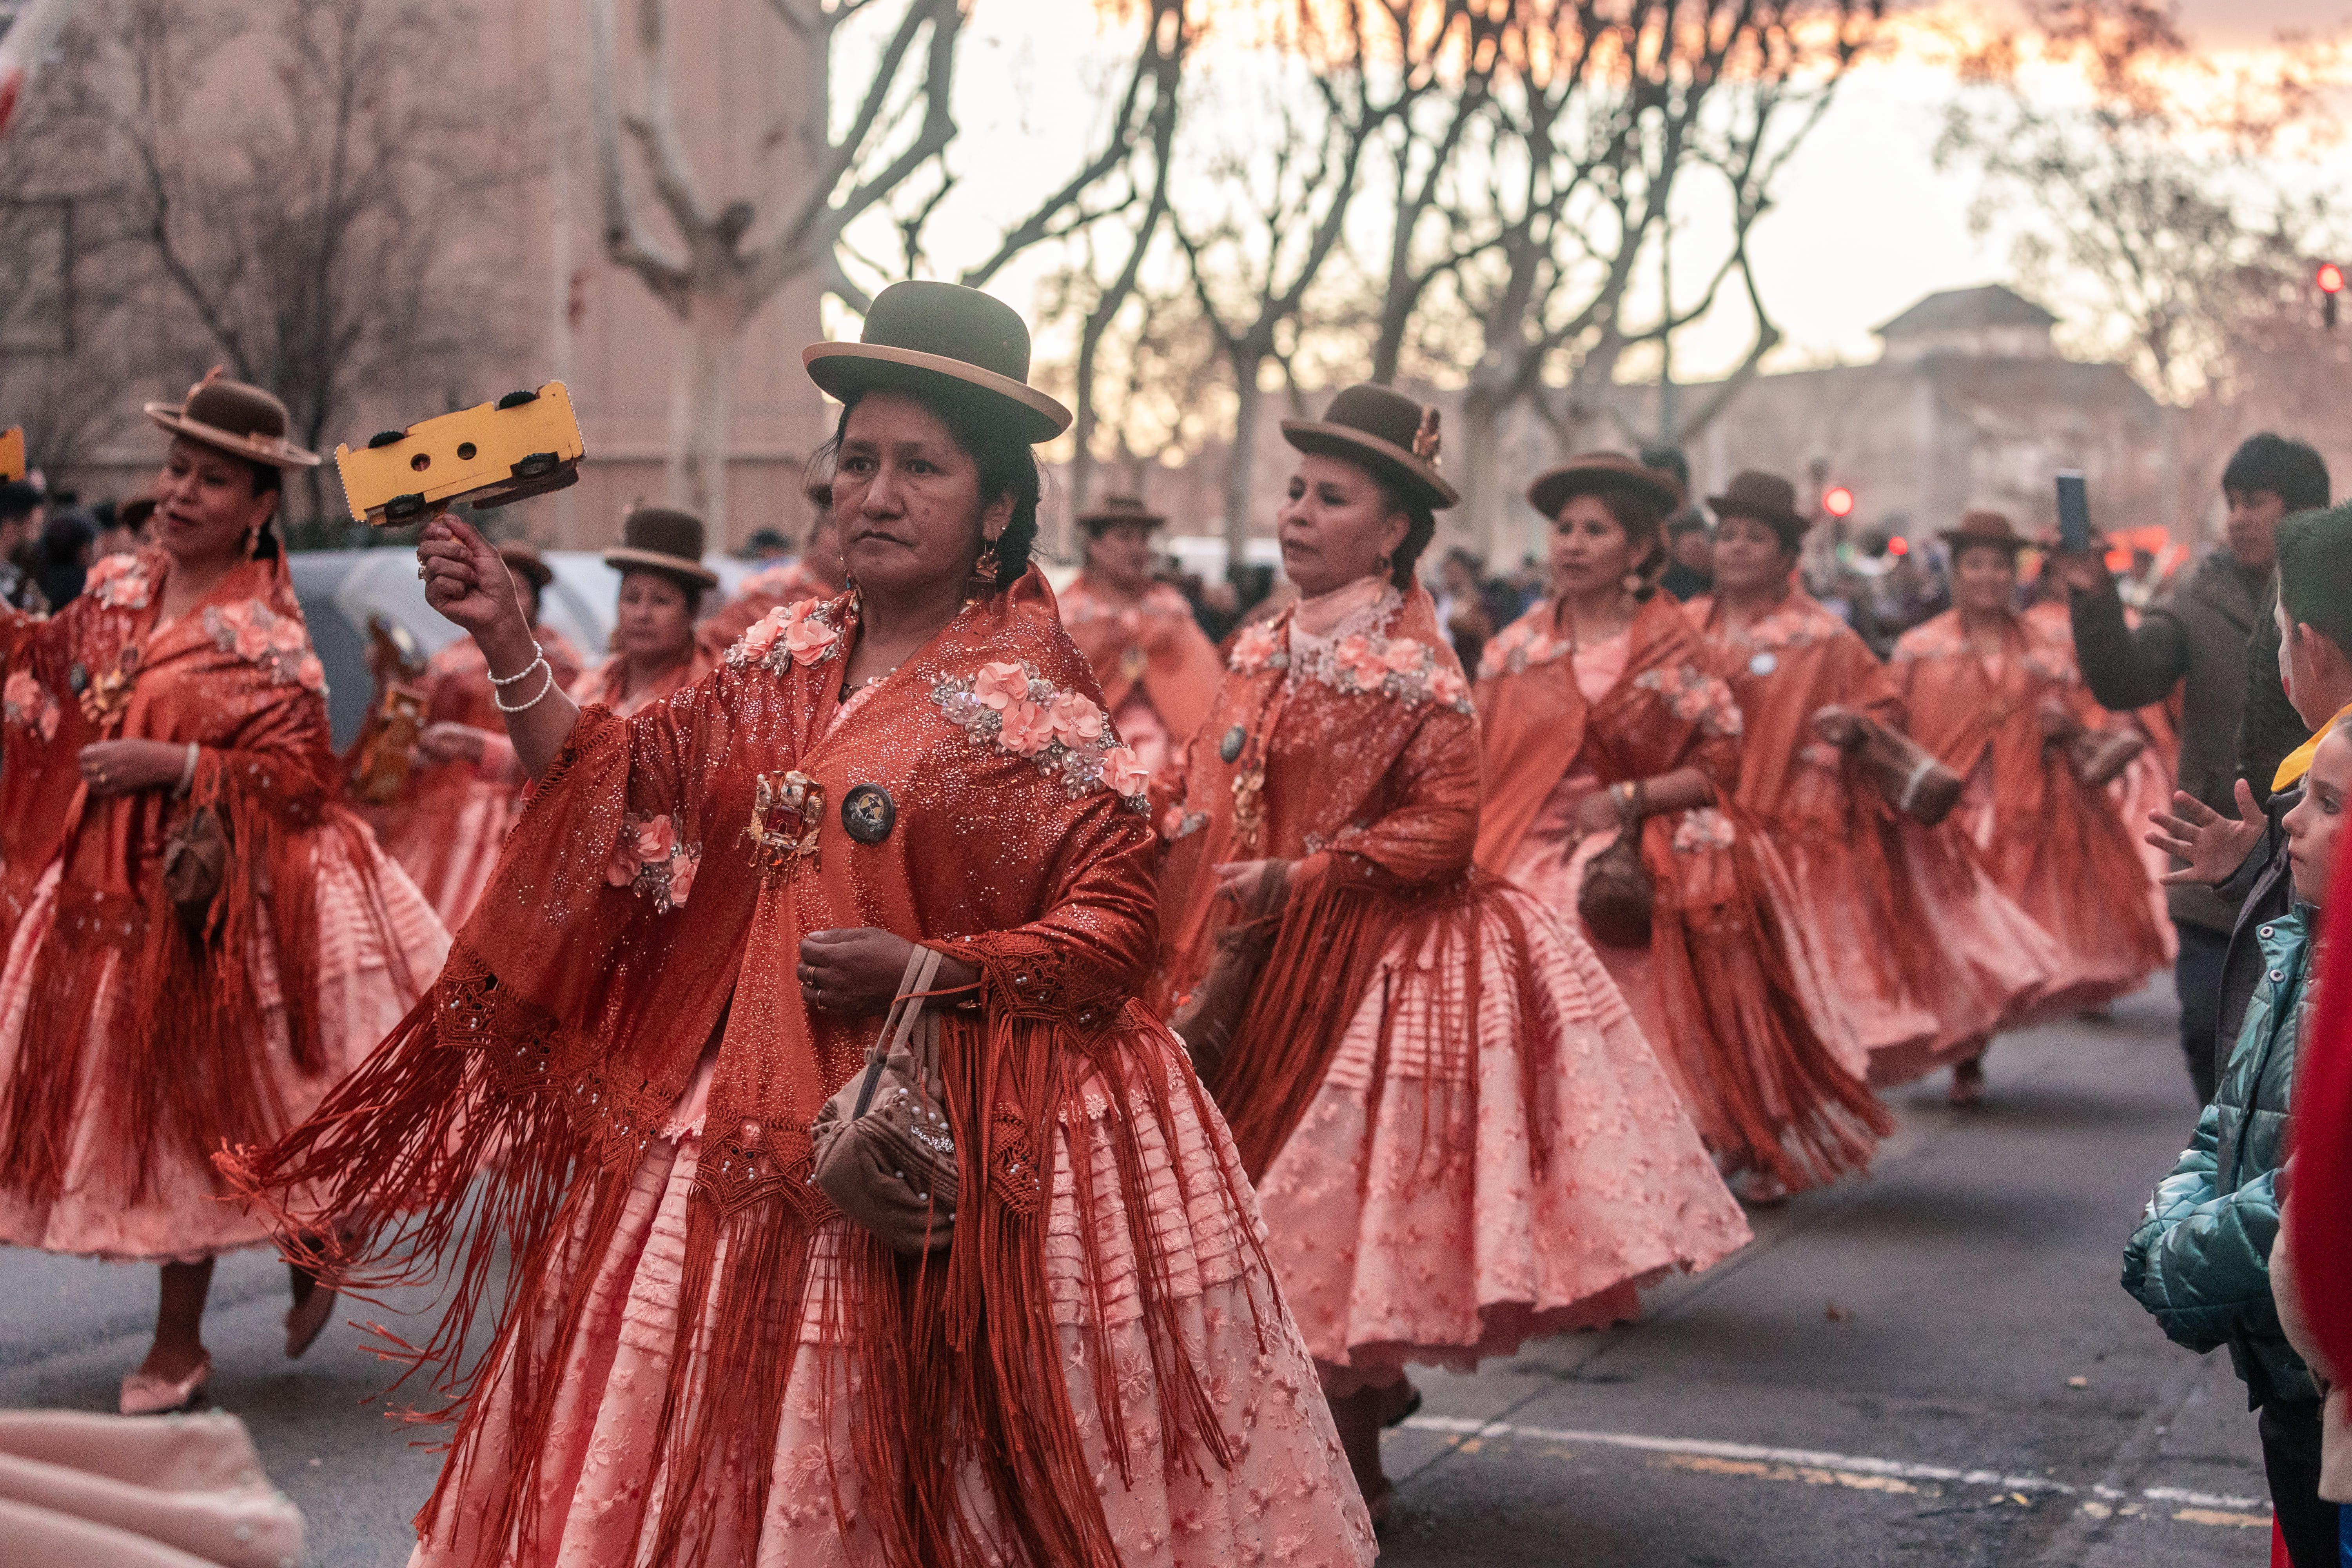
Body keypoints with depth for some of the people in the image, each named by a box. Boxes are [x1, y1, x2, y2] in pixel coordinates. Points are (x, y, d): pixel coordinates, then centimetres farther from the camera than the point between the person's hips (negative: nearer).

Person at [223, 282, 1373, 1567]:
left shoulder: (1030, 699, -8)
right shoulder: (781, 660, 10)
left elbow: (1112, 929, -10)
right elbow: (616, 792, 12)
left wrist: (930, 972, -20)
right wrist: (506, 641, 6)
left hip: (940, 1144, -6)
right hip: (751, 1118, 6)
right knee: (709, 1462, 9)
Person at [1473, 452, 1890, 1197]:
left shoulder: (1673, 650, 3)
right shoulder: (1517, 647, 9)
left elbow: (1718, 766, 0)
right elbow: (1478, 763, 9)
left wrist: (1627, 799, -12)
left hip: (1644, 868, -2)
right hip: (1532, 868, 2)